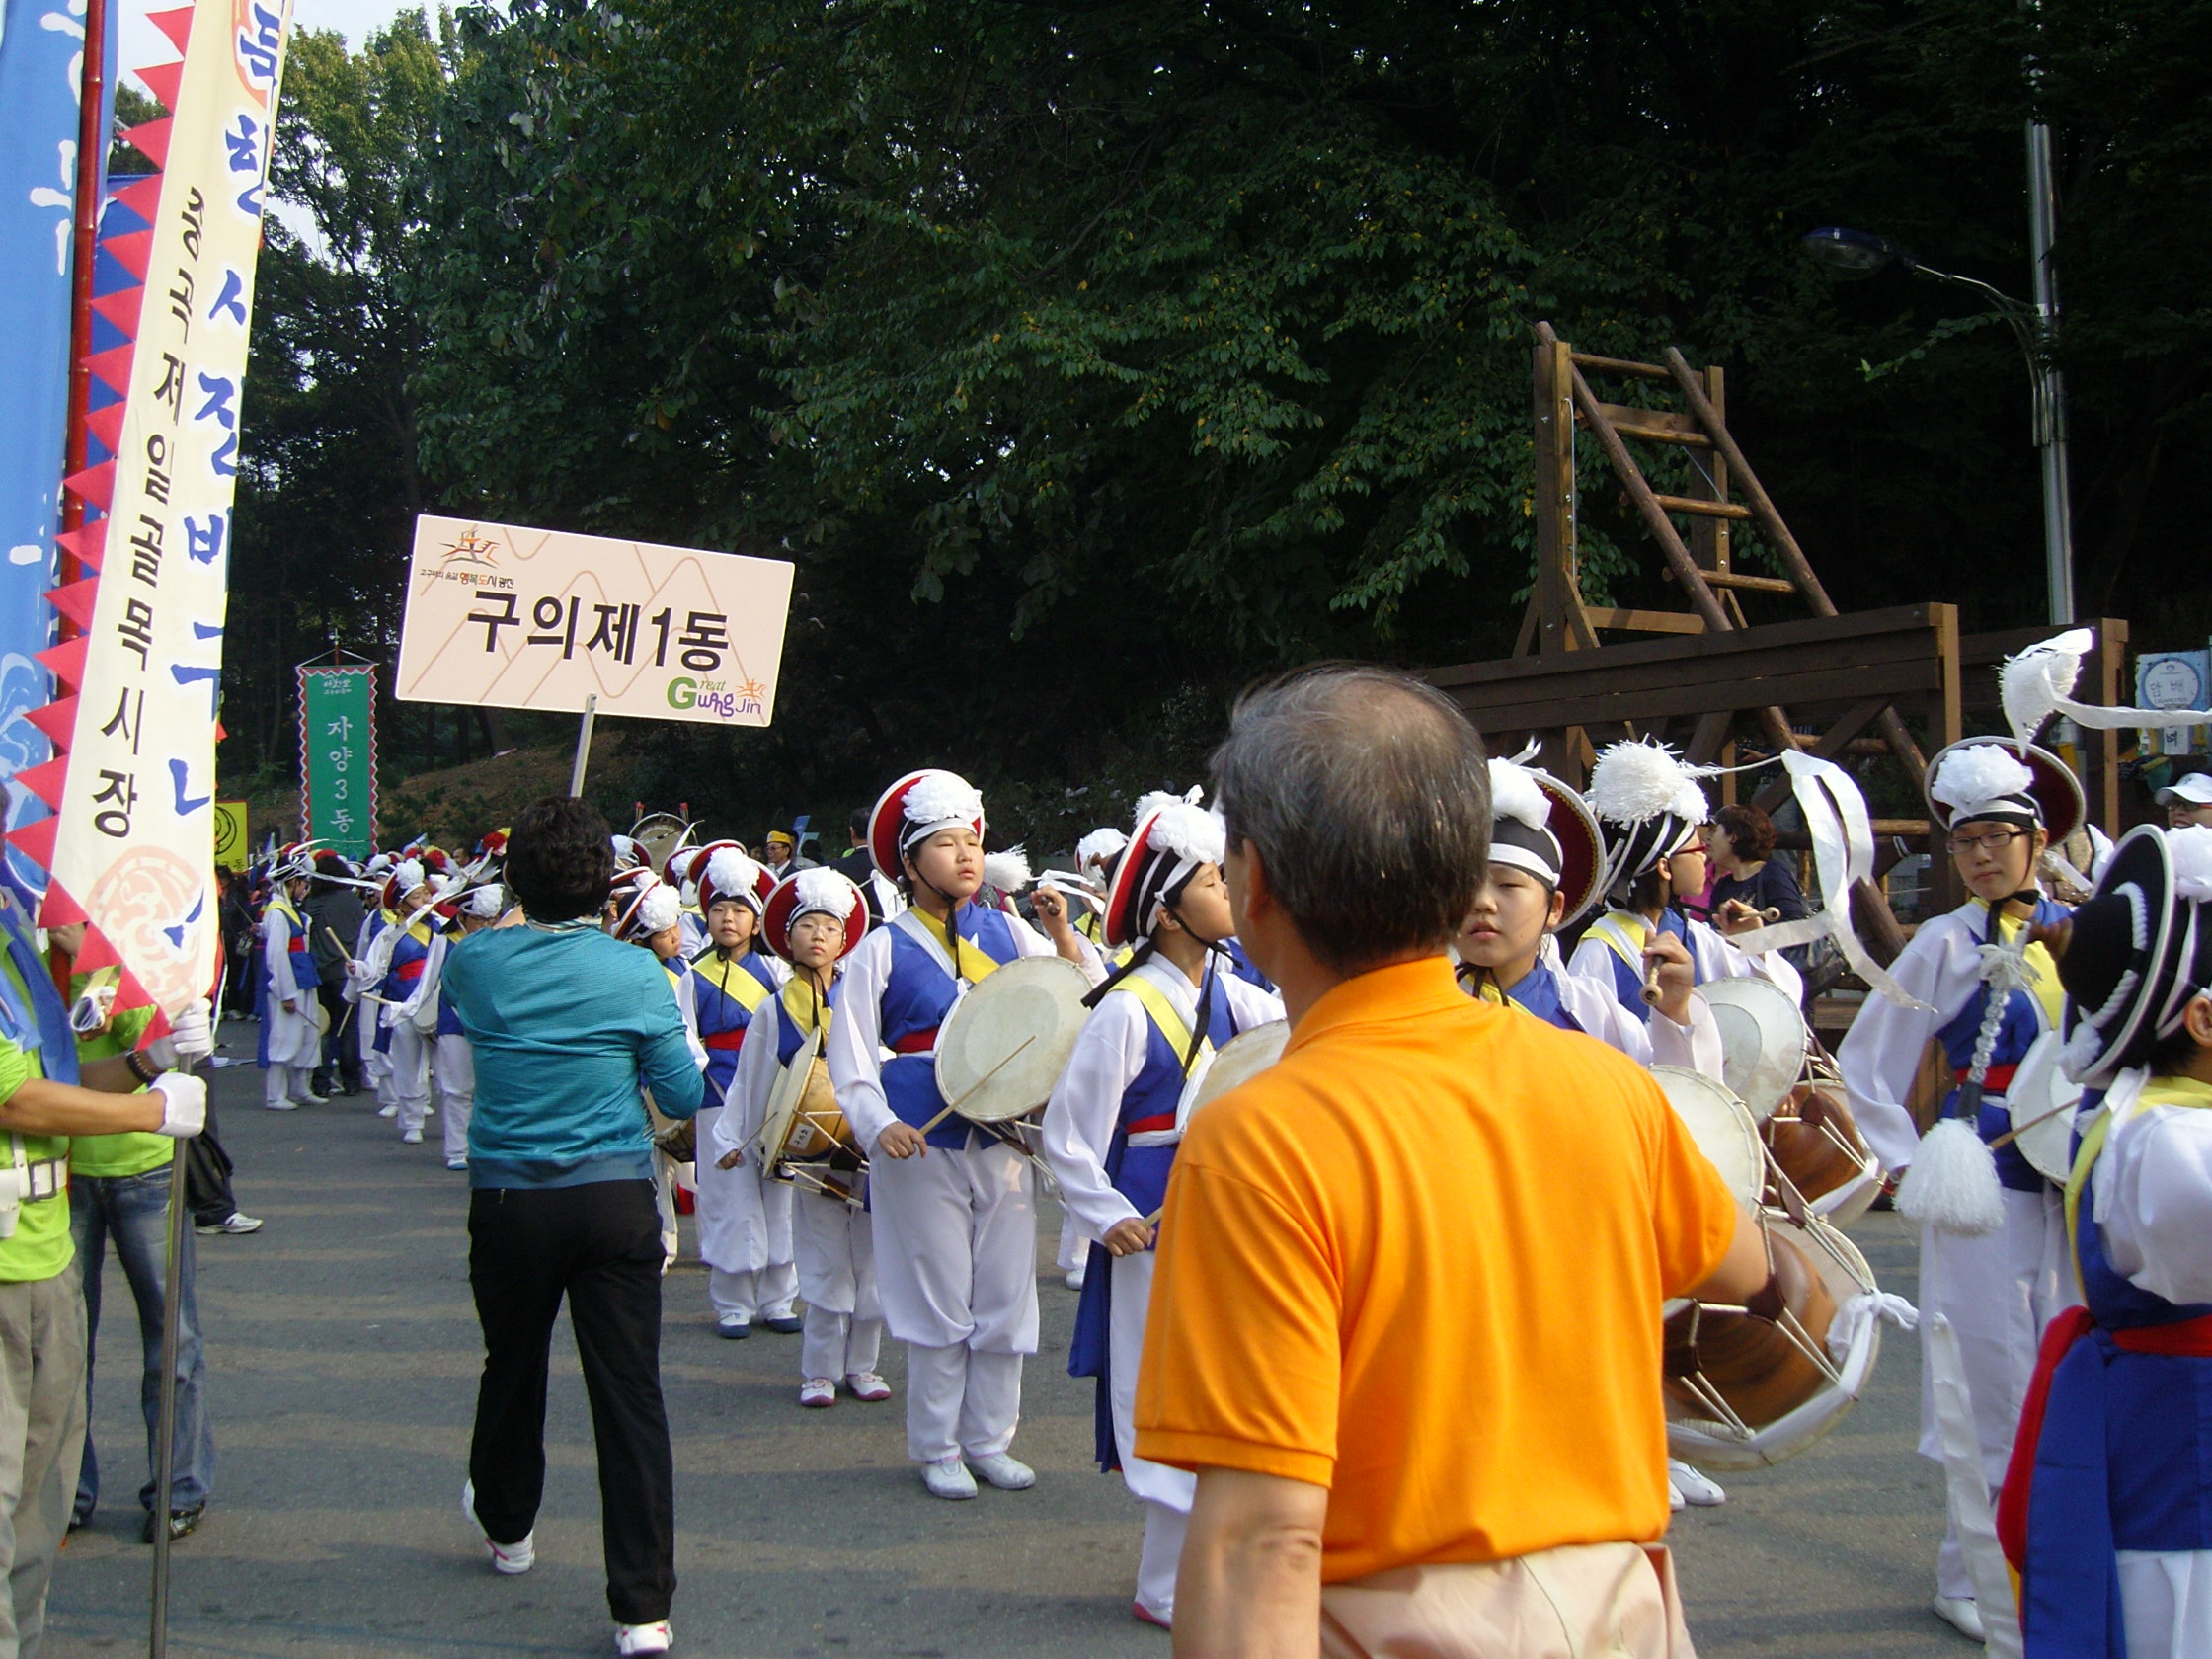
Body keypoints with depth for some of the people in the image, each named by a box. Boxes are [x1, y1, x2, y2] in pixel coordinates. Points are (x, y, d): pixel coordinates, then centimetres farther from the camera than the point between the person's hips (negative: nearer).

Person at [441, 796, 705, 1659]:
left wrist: (520, 921, 28)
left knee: (512, 1370, 23)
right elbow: (684, 1096, -2)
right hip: (615, 1201, -2)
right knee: (630, 1394, 0)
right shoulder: (635, 973, -9)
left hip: (508, 1203, 2)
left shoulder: (478, 962, -4)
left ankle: (505, 1525, 47)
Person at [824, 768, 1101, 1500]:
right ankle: (937, 1449, 18)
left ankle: (988, 1441, 24)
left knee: (1005, 1300, 8)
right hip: (924, 1146, -3)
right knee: (939, 1304, 3)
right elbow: (850, 1051, -1)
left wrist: (1062, 937, -12)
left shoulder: (1007, 933, 7)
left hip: (1002, 1141, 3)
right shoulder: (882, 950, -1)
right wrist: (878, 1126, -15)